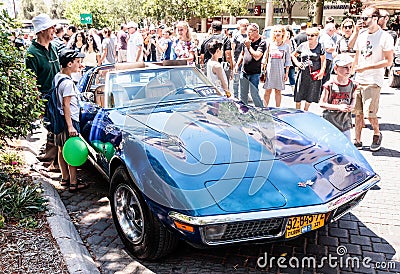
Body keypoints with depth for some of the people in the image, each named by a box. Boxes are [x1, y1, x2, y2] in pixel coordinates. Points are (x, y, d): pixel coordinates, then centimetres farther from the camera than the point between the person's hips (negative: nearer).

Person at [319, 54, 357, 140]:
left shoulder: (352, 84, 1)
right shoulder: (330, 85, -13)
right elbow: (322, 104, -11)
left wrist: (352, 106, -4)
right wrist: (339, 107, -17)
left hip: (345, 122, 4)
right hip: (330, 121, -4)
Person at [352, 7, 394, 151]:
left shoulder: (385, 37, -6)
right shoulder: (361, 36, 13)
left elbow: (388, 61, -10)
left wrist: (366, 67, -16)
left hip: (373, 81, -5)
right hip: (358, 80, 6)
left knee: (370, 114, -8)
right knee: (358, 113, 5)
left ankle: (377, 134, 19)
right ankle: (357, 141, 14)